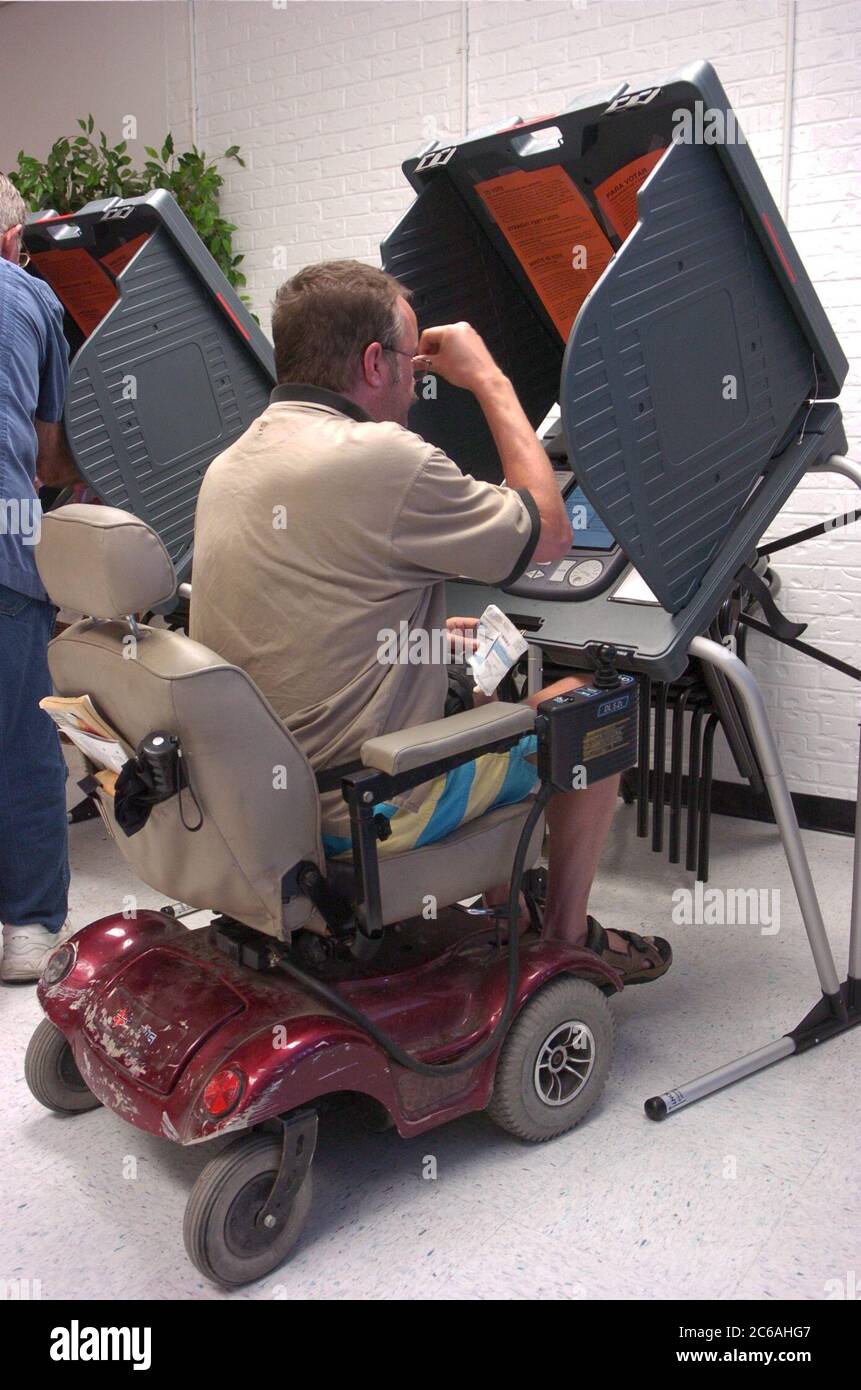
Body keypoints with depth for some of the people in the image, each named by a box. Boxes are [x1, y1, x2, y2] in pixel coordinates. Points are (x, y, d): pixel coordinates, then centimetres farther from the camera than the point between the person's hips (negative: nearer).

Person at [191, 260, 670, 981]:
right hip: (369, 812, -9)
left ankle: (502, 912, 41)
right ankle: (567, 935, 26)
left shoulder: (228, 466, 6)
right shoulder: (381, 458, -23)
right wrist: (488, 378, -1)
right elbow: (549, 531, -9)